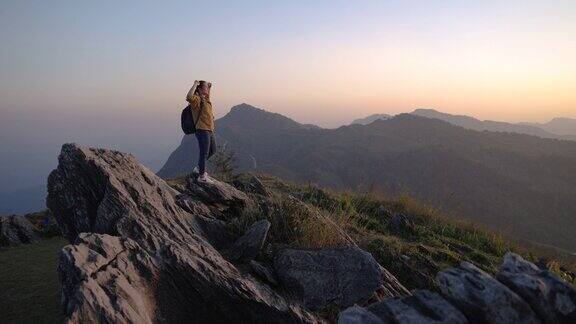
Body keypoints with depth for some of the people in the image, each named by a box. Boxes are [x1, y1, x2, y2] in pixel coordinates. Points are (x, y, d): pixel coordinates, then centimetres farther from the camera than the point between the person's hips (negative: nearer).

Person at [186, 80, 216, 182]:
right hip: (202, 130, -10)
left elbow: (207, 94, 41)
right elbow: (189, 97, -37)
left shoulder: (204, 98, 15)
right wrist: (195, 85, -27)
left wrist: (209, 87, 23)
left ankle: (199, 168, 36)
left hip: (209, 130, 10)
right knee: (204, 153, -3)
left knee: (212, 150, 23)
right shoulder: (196, 99, -13)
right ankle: (202, 176, 9)